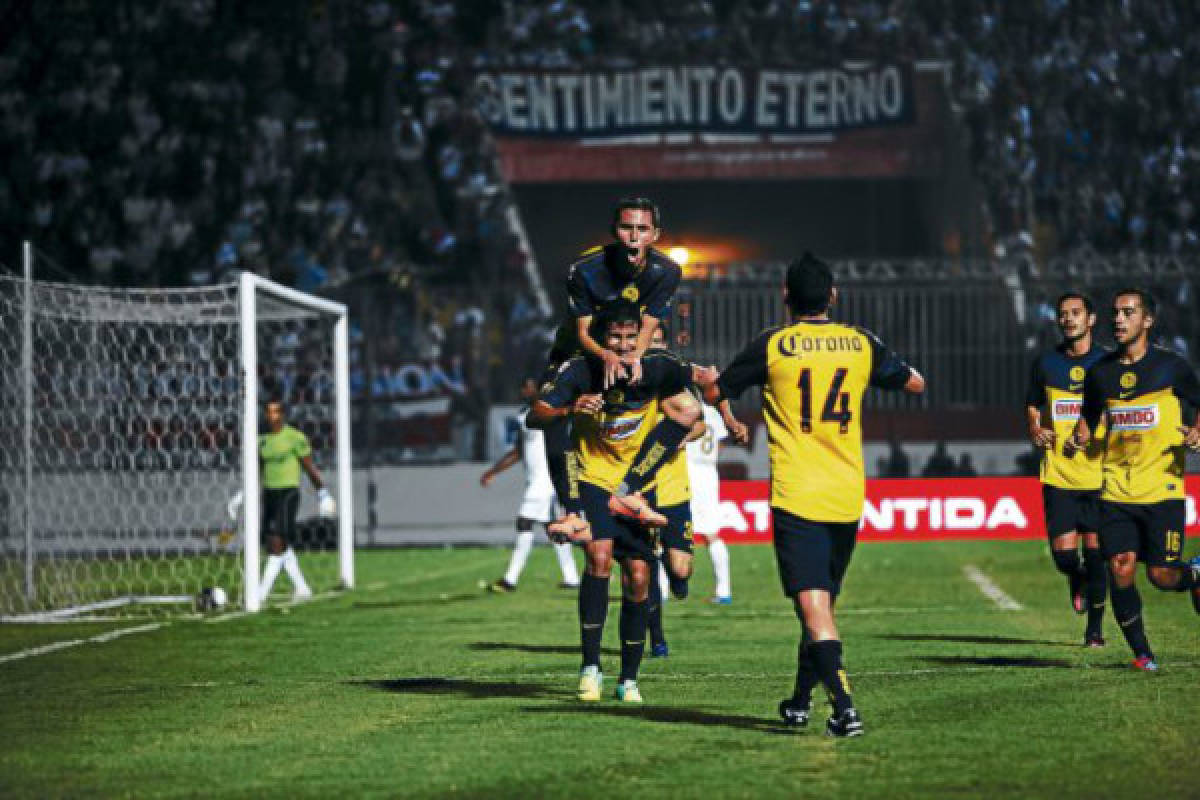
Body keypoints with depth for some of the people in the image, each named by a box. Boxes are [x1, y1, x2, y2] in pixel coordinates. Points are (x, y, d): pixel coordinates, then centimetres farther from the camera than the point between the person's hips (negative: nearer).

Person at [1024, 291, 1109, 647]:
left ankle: (1095, 627, 12)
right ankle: (1077, 579, 30)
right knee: (1063, 554, -7)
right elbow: (1032, 407, 16)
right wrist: (1035, 431, -5)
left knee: (1095, 551, -2)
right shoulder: (1045, 364, 6)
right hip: (1057, 474, 1)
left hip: (1098, 472, -1)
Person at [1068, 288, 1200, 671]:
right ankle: (1141, 653, 8)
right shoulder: (1100, 372, 7)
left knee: (1162, 576, -4)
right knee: (1120, 570, -9)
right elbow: (1089, 416, 21)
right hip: (1116, 491, 3)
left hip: (1163, 490, -3)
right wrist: (1080, 437, 0)